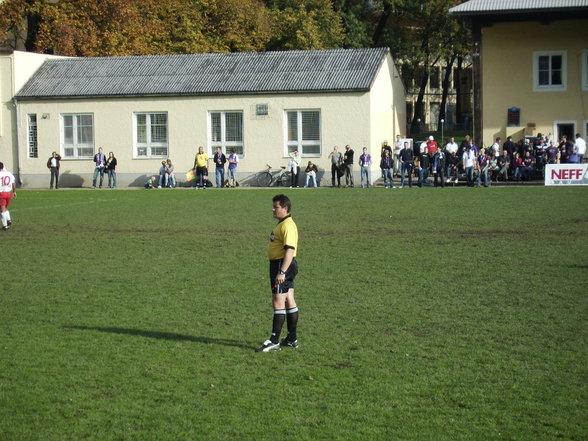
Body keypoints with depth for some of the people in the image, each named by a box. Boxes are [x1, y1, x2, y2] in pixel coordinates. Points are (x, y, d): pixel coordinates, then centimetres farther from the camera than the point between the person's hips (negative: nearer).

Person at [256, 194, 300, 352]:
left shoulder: (288, 225, -18)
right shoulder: (282, 224, 16)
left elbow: (290, 249, -26)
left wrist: (282, 272, -30)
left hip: (283, 265, -11)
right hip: (280, 265, 11)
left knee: (278, 302, -8)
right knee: (289, 302, 14)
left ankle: (274, 341, -6)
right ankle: (292, 339, 21)